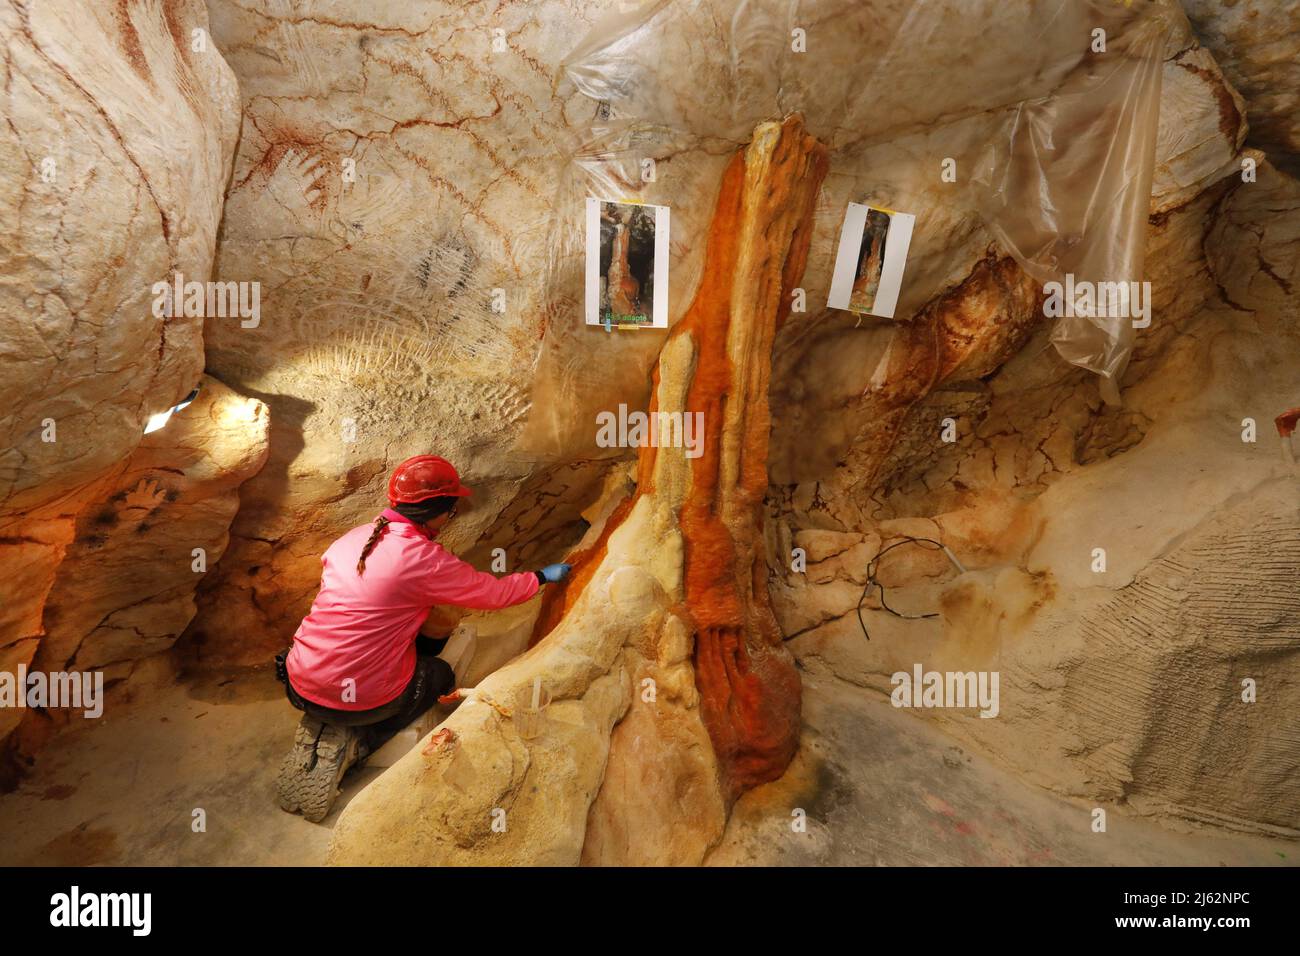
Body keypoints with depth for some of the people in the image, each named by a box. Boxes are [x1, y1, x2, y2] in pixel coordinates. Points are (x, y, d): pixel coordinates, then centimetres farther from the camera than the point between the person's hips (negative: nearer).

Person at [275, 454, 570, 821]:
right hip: (363, 699, -7)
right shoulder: (427, 560, -18)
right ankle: (351, 742, 6)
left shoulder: (353, 537, 1)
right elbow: (496, 593, -6)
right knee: (441, 673, 22)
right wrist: (541, 577, 12)